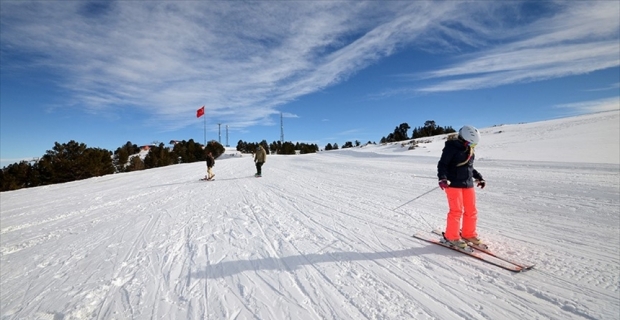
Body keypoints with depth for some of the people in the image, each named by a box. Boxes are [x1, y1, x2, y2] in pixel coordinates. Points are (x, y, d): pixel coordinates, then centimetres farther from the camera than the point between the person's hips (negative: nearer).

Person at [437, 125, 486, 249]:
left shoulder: (469, 150, 11)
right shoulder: (451, 148, -11)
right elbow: (442, 164, -15)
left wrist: (479, 177, 25)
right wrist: (442, 178, -29)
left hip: (468, 184, 8)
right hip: (453, 184, -7)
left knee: (471, 210, 11)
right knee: (456, 211, -6)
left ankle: (468, 234, 27)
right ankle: (451, 237, 8)